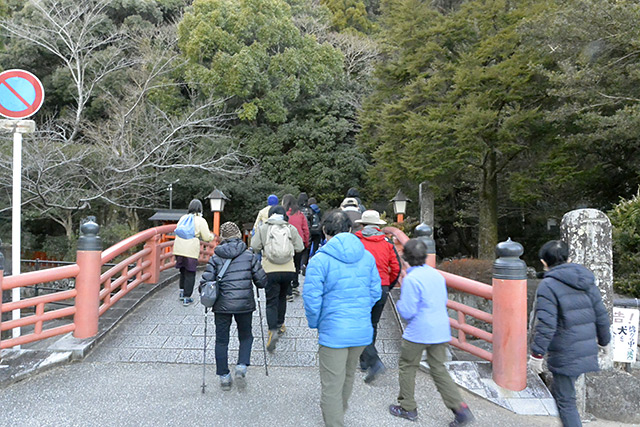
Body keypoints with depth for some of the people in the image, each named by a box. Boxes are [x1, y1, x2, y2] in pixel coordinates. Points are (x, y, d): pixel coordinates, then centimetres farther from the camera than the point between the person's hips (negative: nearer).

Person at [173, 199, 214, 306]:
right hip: (191, 251, -5)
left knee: (183, 271, 22)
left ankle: (182, 293, 31)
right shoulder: (201, 221, -5)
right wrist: (212, 236, 18)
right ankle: (186, 298, 6)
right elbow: (206, 237, -5)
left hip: (178, 249, 5)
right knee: (190, 274, 4)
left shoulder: (183, 218, 11)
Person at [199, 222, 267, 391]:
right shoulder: (249, 255, -2)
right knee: (246, 336, 20)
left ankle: (224, 377, 18)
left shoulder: (215, 258, -3)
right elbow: (262, 280, -3)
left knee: (221, 340, 14)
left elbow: (206, 282, -8)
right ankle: (241, 367, 4)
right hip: (245, 304, 0)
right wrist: (253, 283, 19)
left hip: (222, 305, 0)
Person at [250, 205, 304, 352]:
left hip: (270, 270, -2)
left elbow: (254, 247, -5)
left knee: (271, 301, 1)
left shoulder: (263, 228, -1)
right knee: (282, 297, 23)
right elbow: (299, 247, -1)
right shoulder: (291, 228, 1)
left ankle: (273, 330, -16)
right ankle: (280, 325, 33)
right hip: (288, 270, 2)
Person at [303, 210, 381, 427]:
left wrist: (315, 323, 2)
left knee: (332, 386, 9)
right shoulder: (367, 257, 1)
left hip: (334, 332, -6)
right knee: (348, 376, 28)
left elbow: (311, 298, -16)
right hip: (362, 330, 6)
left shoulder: (320, 260, -15)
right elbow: (375, 292, 5)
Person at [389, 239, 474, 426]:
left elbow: (407, 312, -19)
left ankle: (407, 407, 24)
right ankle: (461, 409, 7)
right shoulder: (437, 274, 6)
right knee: (439, 370, 15)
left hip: (418, 333, -7)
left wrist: (399, 303, 1)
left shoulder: (411, 279, -18)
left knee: (406, 367, 13)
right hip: (441, 331, 7)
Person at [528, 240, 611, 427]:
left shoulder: (548, 286, -16)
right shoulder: (588, 282, 5)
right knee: (558, 392, 24)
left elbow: (545, 325, -21)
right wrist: (604, 341, 26)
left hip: (565, 355, -7)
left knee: (566, 401, 5)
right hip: (588, 352, 7)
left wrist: (537, 354, -13)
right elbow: (601, 316, 11)